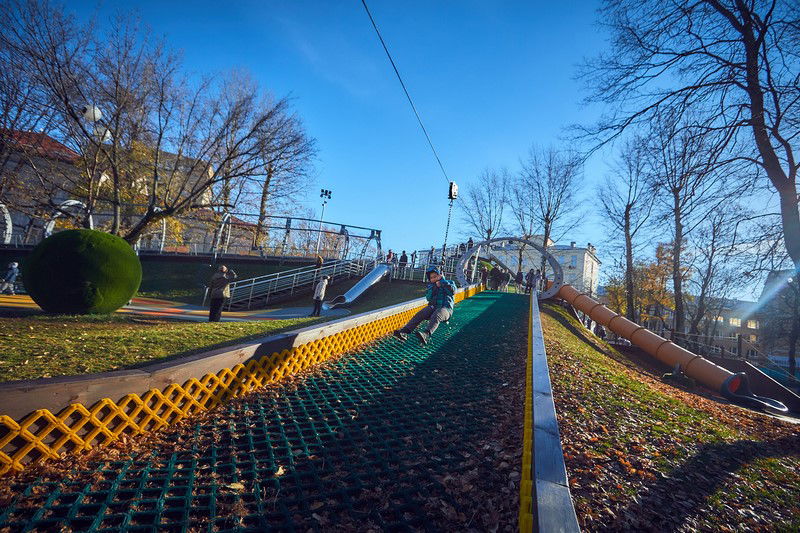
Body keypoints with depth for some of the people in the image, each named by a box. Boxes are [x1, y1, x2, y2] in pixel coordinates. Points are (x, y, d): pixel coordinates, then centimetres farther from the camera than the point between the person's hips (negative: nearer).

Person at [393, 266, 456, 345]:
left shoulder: (449, 283, 15)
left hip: (446, 308, -4)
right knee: (420, 314, -27)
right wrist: (435, 286, -5)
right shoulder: (431, 285, 23)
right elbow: (428, 298, 6)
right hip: (433, 306, 4)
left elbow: (453, 291, -9)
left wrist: (442, 280, -2)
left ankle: (426, 335, -66)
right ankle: (404, 331, -45)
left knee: (436, 317, -38)